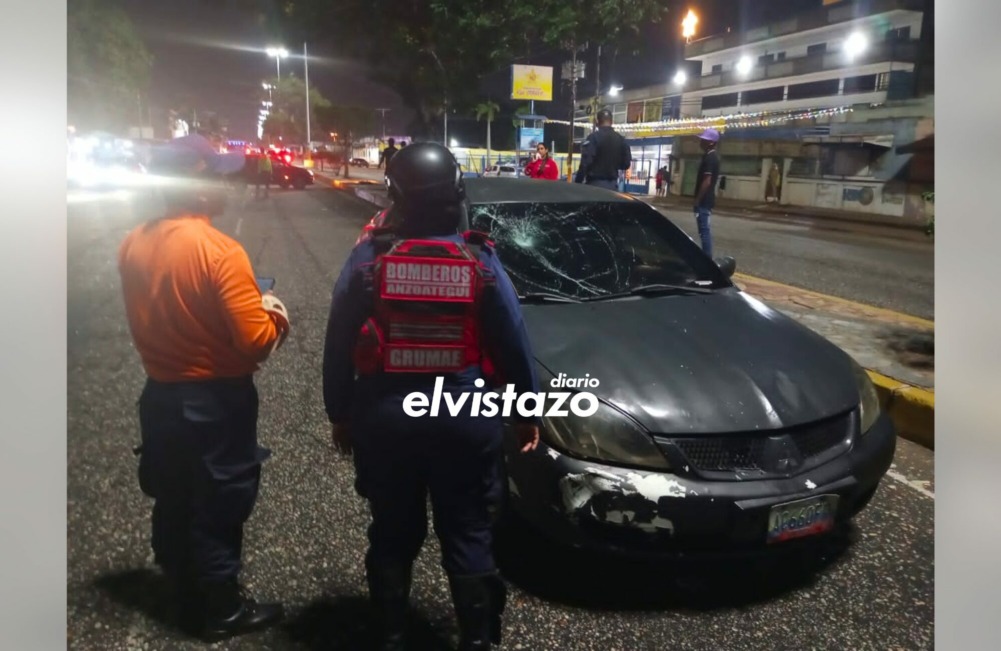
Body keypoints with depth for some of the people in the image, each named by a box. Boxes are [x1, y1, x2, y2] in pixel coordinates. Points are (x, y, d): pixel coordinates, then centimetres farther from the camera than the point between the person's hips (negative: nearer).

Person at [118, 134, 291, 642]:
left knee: (173, 504, 20)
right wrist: (275, 314, -4)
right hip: (216, 400, -7)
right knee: (217, 509, 9)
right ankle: (220, 611, 26)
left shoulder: (133, 244, 0)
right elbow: (257, 342, -23)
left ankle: (187, 600, 39)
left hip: (159, 395, 7)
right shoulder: (219, 250, -22)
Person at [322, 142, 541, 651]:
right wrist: (528, 412, 9)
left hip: (385, 416, 1)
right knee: (468, 535, 13)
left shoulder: (368, 258, -6)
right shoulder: (482, 261, -7)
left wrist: (339, 412, 10)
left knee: (392, 532, 18)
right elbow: (514, 345, -3)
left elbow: (338, 345, -2)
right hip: (464, 417, -1)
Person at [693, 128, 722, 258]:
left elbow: (707, 181, -22)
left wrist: (697, 200, -18)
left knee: (704, 230, -8)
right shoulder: (713, 156, 15)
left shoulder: (709, 157, -16)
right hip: (707, 199, 10)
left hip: (704, 200, -10)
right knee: (705, 229, 14)